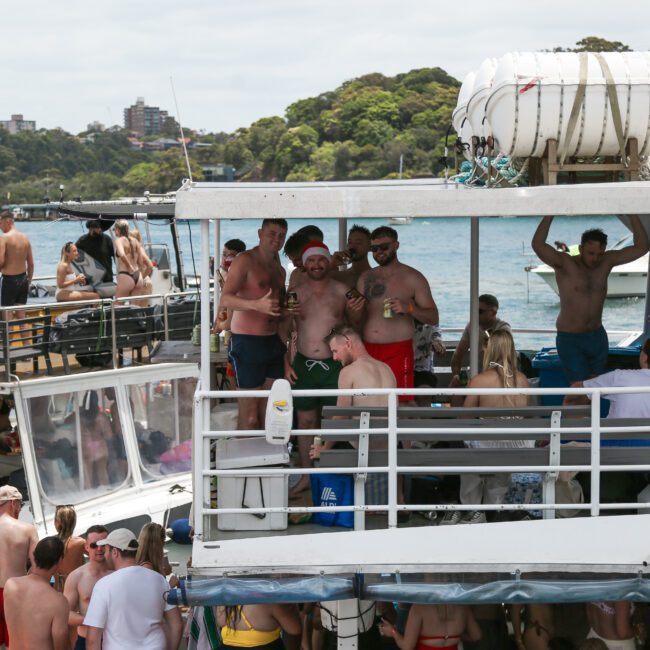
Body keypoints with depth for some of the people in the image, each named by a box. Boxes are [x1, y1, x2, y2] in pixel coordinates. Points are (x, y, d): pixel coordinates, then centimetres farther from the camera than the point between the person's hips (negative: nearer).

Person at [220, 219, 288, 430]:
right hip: (247, 342, -7)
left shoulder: (278, 268, 17)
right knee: (249, 416, -7)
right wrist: (258, 305, -35)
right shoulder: (245, 260, -7)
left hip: (273, 341, 7)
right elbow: (225, 299, -20)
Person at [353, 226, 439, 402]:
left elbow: (433, 318, 2)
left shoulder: (412, 278, 4)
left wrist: (409, 308, -16)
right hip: (368, 351, 4)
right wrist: (355, 310, -5)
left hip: (398, 351, -4)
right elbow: (356, 320, 19)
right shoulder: (366, 278, 16)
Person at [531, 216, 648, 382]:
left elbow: (641, 247, -3)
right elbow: (538, 245, -29)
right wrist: (550, 215, -35)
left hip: (597, 337, 5)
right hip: (570, 339, -5)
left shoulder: (606, 262, 0)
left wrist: (633, 217, -15)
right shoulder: (565, 264, -13)